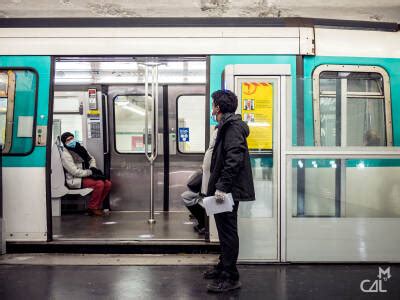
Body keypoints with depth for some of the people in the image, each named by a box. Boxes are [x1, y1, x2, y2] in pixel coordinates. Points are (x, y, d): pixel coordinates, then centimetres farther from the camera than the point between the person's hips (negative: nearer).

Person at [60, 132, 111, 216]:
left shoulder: (80, 148, 9)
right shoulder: (65, 154, -13)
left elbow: (91, 159, 20)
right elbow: (75, 172, -20)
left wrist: (93, 168, -1)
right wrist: (91, 172, -18)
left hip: (86, 175, 8)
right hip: (75, 180, -8)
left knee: (108, 184, -8)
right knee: (99, 184, -27)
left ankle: (98, 206, 3)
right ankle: (92, 208, -11)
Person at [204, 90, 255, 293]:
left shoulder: (233, 127, -14)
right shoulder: (227, 126, 18)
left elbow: (233, 159, -25)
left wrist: (222, 187, -26)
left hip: (228, 190, -10)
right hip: (225, 189, 10)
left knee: (228, 232, -4)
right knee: (225, 231, 19)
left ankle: (230, 278, 5)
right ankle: (224, 267, 33)